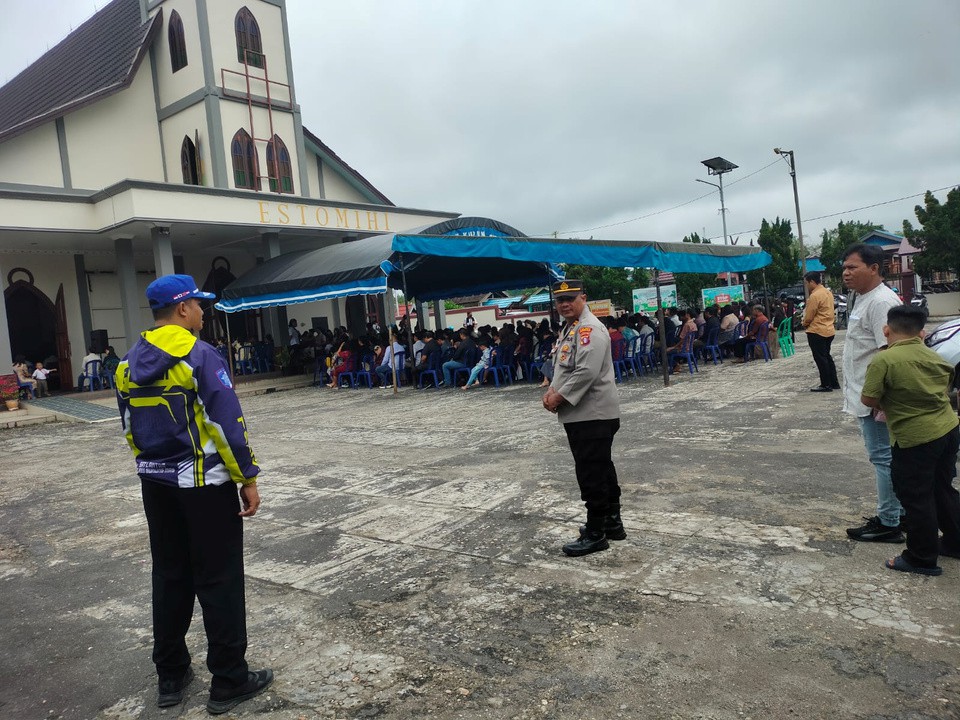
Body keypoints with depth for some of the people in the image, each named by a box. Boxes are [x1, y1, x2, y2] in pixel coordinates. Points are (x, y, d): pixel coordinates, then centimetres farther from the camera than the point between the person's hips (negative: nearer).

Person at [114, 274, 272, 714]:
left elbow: (130, 428, 13)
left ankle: (170, 676, 29)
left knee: (169, 575, 18)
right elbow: (226, 423, -19)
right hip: (204, 484, -7)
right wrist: (248, 478, -12)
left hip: (156, 485, 7)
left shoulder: (129, 364, 7)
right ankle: (229, 682, 12)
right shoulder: (200, 356, -16)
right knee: (219, 581, 2)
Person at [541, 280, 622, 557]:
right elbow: (563, 367, 22)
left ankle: (595, 533, 5)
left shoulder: (589, 328, -15)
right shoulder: (570, 329, 17)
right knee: (602, 469, 17)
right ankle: (612, 522, 28)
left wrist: (560, 397, -17)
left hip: (592, 415, -10)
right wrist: (552, 390, 5)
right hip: (581, 414, 10)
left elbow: (586, 371, -25)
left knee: (592, 474, -4)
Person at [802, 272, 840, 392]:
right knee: (827, 357, 17)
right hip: (829, 330, 9)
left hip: (817, 332, -9)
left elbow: (808, 317, -14)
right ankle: (834, 383, 22)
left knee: (820, 359, -2)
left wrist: (805, 323, 6)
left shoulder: (815, 296, -18)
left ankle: (825, 385, 3)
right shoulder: (828, 293, 11)